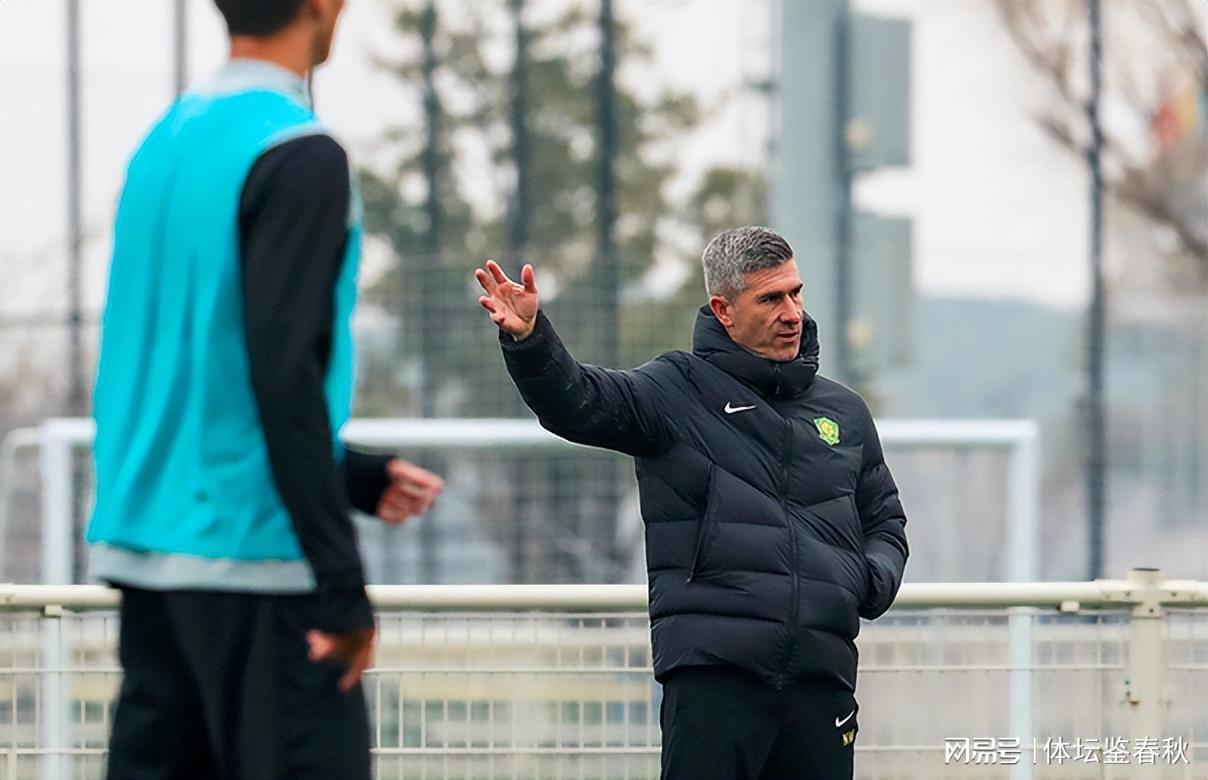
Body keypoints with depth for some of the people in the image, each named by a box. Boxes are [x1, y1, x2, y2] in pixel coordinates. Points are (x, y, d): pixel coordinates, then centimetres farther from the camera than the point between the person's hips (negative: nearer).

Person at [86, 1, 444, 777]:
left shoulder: (164, 142, 13)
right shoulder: (300, 158, -11)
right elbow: (282, 376, -18)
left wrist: (361, 478, 22)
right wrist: (342, 585, -16)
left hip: (146, 540, 8)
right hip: (253, 559, -8)